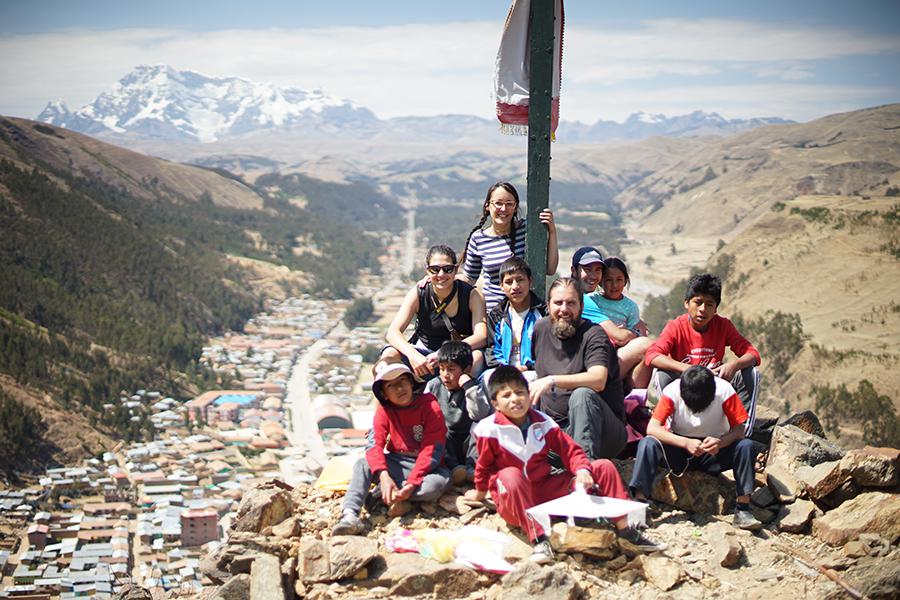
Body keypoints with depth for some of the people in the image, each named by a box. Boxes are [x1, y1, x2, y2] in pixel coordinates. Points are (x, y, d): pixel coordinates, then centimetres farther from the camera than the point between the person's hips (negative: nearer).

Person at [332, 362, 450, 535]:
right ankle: (350, 515, -38)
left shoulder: (430, 407, -12)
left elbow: (431, 450, -18)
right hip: (396, 465, 3)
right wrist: (383, 475, -33)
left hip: (425, 467, -3)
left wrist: (412, 483, -29)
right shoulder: (384, 409, -1)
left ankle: (381, 495, -22)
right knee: (362, 464, -21)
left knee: (435, 485, -36)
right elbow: (375, 444, -13)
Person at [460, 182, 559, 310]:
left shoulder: (527, 230, 0)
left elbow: (550, 269, -1)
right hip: (493, 309, 0)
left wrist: (552, 232, -7)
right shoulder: (478, 239, 2)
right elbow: (469, 279, 14)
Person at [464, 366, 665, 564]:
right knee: (510, 474, -42)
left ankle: (625, 530, -3)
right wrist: (480, 493, 14)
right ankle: (538, 540, -43)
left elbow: (570, 450, 3)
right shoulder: (489, 429, -11)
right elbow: (484, 465, 4)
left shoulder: (543, 422, 0)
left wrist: (582, 470, -15)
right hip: (513, 501, -5)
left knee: (604, 467, -2)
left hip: (546, 492, 5)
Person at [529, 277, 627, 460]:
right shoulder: (541, 328, 10)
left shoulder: (593, 334, -10)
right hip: (555, 429, 4)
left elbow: (598, 380, -29)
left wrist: (551, 381, -37)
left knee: (582, 394, -38)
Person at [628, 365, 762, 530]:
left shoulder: (724, 390, -19)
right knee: (647, 444, -29)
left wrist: (721, 442, -39)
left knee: (746, 446, -27)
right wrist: (686, 443, -38)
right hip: (679, 448, 0)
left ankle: (742, 510, -25)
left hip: (713, 452, 1)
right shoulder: (673, 391, -20)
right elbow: (652, 428, -25)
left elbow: (739, 429, -17)